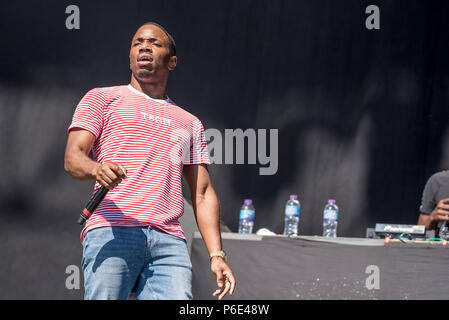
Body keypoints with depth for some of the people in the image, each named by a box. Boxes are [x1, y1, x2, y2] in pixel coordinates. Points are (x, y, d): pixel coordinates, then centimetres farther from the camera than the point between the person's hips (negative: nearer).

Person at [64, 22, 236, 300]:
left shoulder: (190, 123, 28)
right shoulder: (102, 99, 17)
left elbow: (203, 193, 24)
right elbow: (73, 157, 3)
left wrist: (217, 255, 12)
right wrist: (96, 169, -21)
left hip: (169, 241, 3)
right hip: (112, 233, -3)